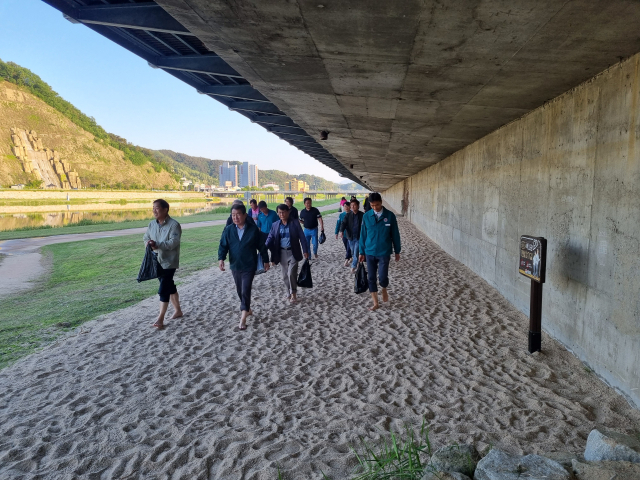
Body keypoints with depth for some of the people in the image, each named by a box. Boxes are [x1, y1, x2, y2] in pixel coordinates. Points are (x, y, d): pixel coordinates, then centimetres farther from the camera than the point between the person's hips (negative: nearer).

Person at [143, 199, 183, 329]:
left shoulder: (174, 225, -15)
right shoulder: (152, 224, 7)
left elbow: (173, 243, -22)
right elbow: (146, 237, 11)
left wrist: (157, 244, -31)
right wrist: (149, 243, -11)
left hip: (169, 262, -7)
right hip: (157, 260, 7)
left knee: (163, 289, -9)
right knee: (169, 286, 18)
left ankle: (160, 318, -3)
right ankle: (178, 310, 32)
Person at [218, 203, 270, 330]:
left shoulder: (253, 229, -7)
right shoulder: (228, 230, 0)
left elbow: (261, 246, 1)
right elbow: (223, 245, -2)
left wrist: (266, 261, 5)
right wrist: (221, 258, -19)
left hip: (249, 266, -4)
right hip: (235, 266, 4)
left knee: (245, 291, -9)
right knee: (240, 291, 17)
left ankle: (243, 318, -4)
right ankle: (248, 310, 38)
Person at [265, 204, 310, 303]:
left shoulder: (295, 223, -5)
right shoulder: (275, 225, 3)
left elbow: (302, 237, -4)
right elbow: (270, 238, -1)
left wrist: (305, 251, -9)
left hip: (293, 252, -3)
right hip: (282, 253, 3)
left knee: (291, 273, -13)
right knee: (285, 276, 11)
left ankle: (293, 293, 7)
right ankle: (289, 293, 28)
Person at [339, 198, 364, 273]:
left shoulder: (362, 215, -7)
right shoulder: (348, 215, -1)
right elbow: (343, 223, -12)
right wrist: (341, 231, -29)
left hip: (359, 237, -3)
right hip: (350, 237, 3)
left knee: (356, 253, -7)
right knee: (353, 252, 16)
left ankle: (353, 267, -1)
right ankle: (356, 263, 37)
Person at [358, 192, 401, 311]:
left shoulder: (390, 216, -6)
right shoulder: (366, 216, -2)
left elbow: (395, 234, 1)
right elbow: (363, 235, 5)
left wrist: (397, 251, 5)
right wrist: (362, 252, 6)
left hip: (384, 253, -2)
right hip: (369, 252, 2)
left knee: (382, 277, -8)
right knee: (371, 278, 5)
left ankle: (384, 290, 28)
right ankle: (376, 303, 19)